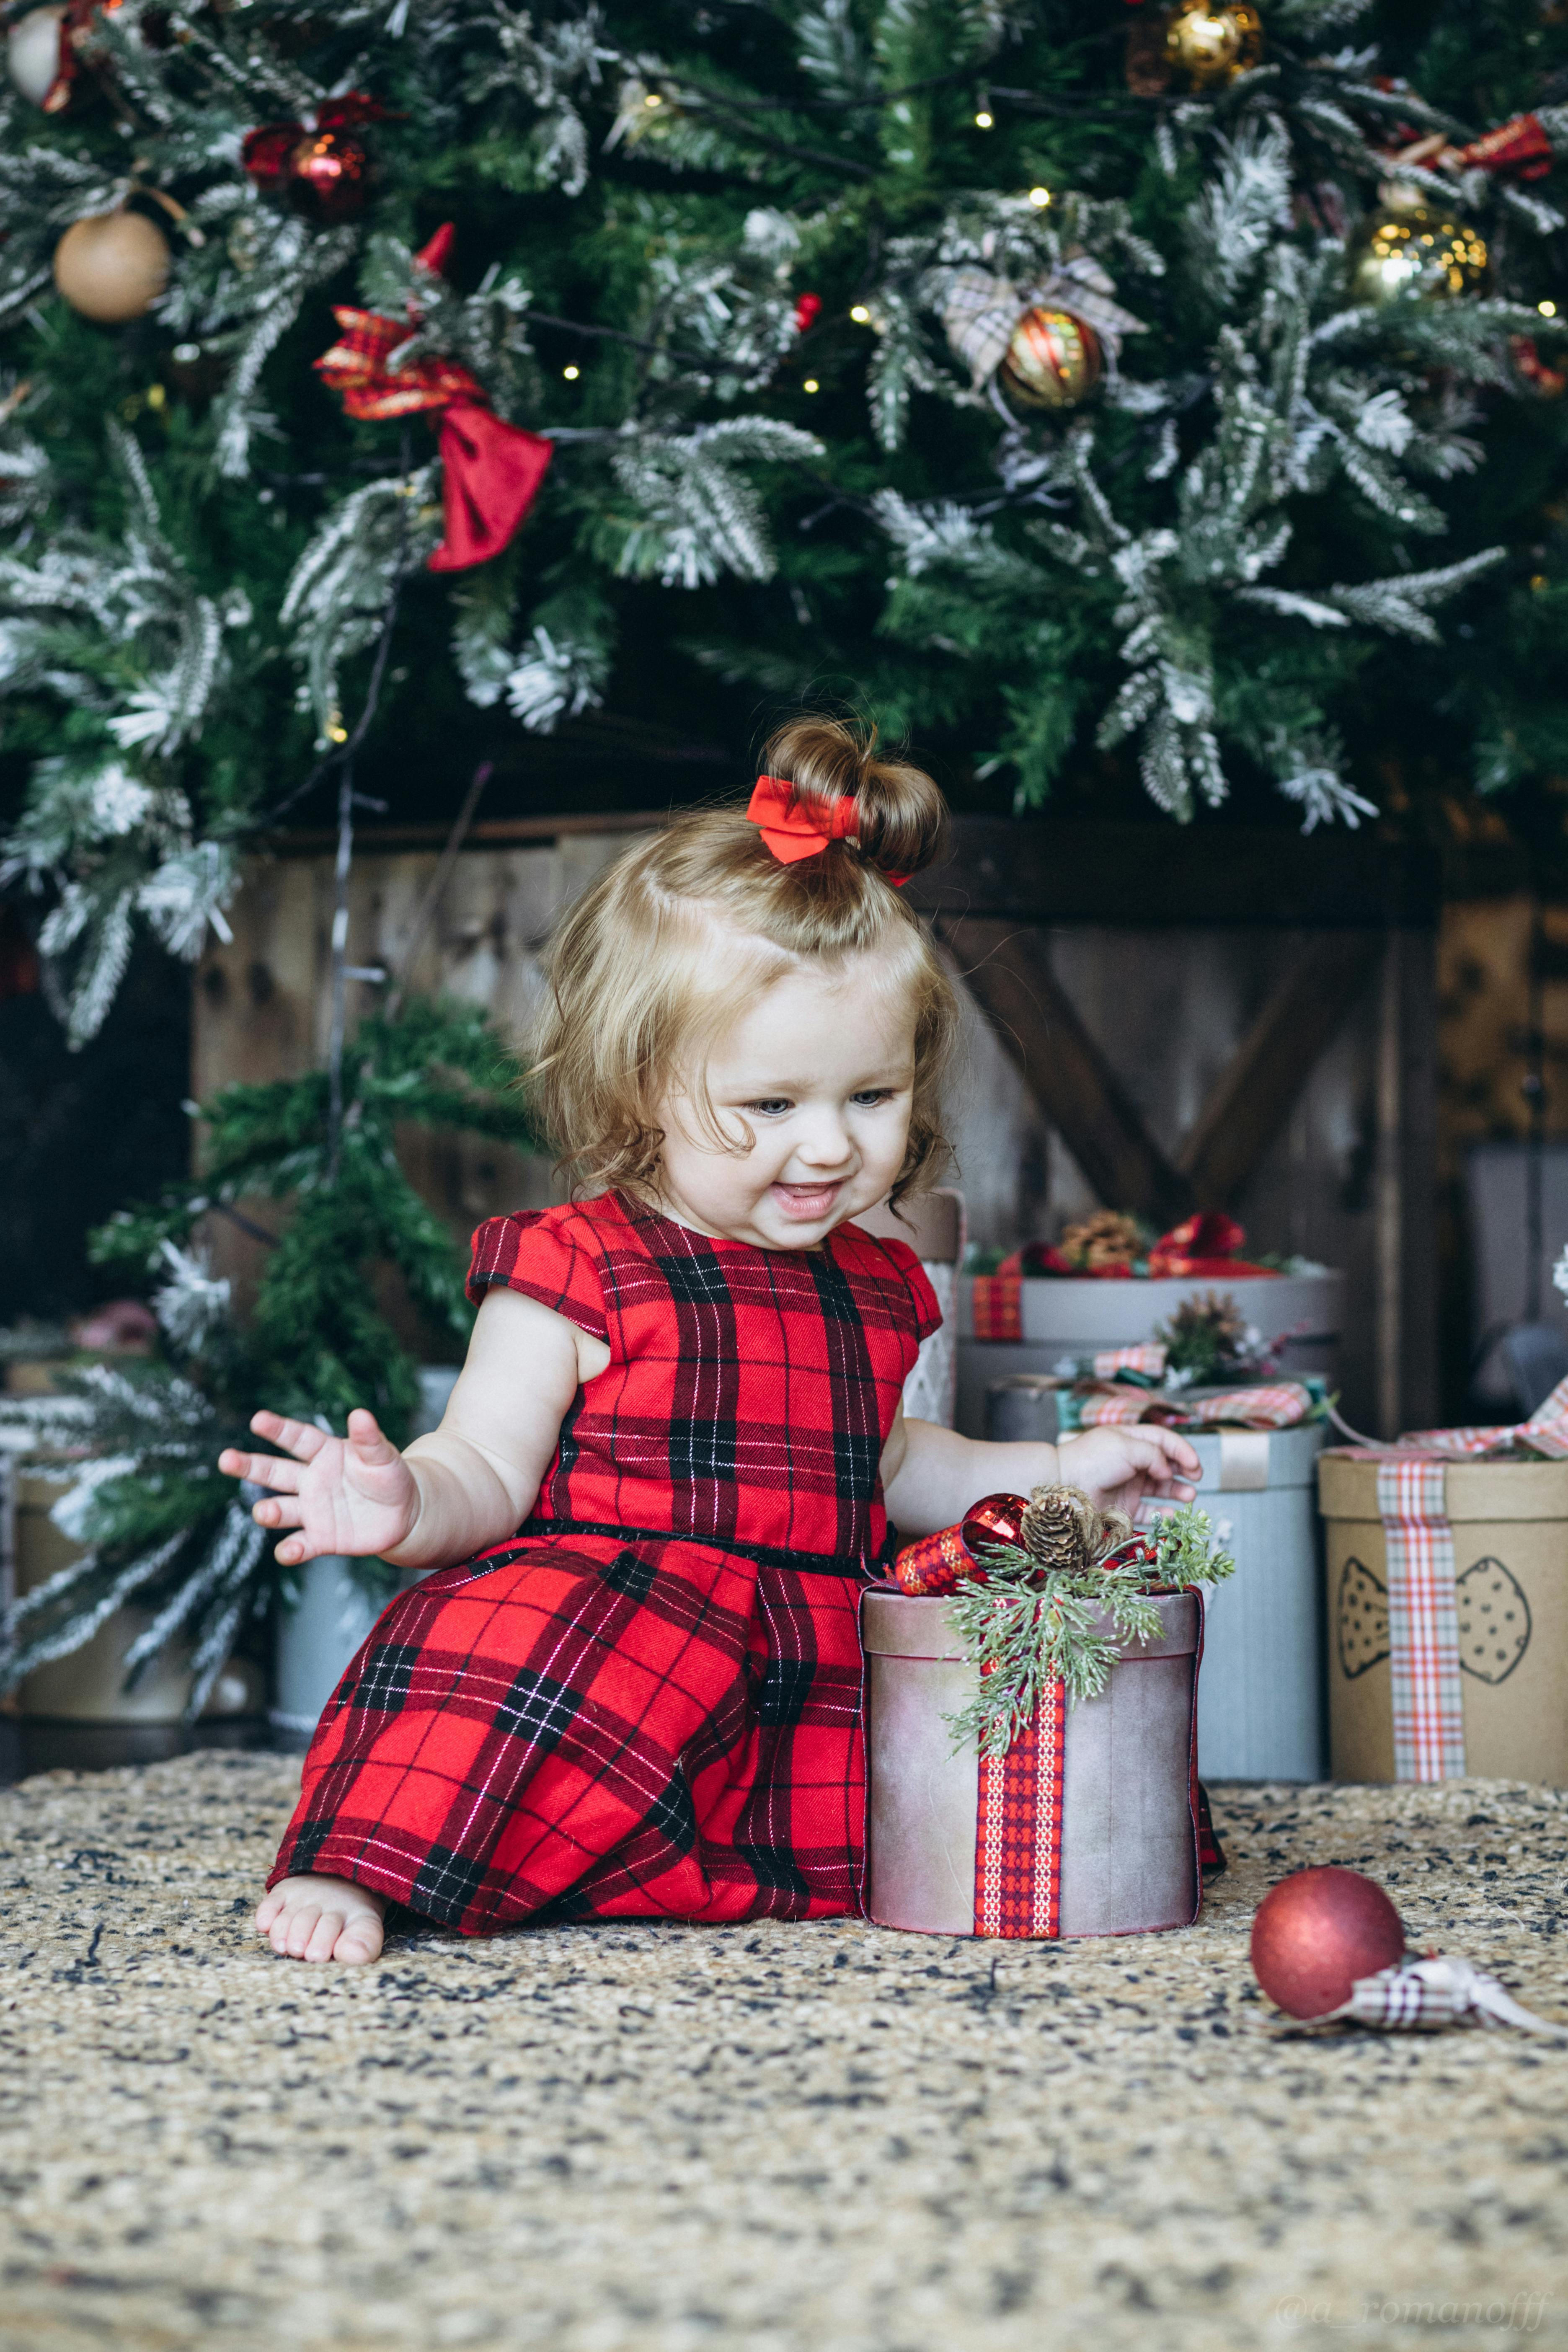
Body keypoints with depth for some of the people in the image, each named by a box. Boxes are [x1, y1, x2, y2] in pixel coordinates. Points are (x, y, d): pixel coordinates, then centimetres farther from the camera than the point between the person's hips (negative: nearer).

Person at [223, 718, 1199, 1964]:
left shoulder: (874, 1286, 19)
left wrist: (1064, 1471, 32)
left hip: (827, 1690, 6)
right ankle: (348, 1869, -33)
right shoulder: (576, 1270, -1)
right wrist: (407, 1507, -26)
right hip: (615, 1618, -5)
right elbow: (488, 1473, -5)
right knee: (538, 1629, -38)